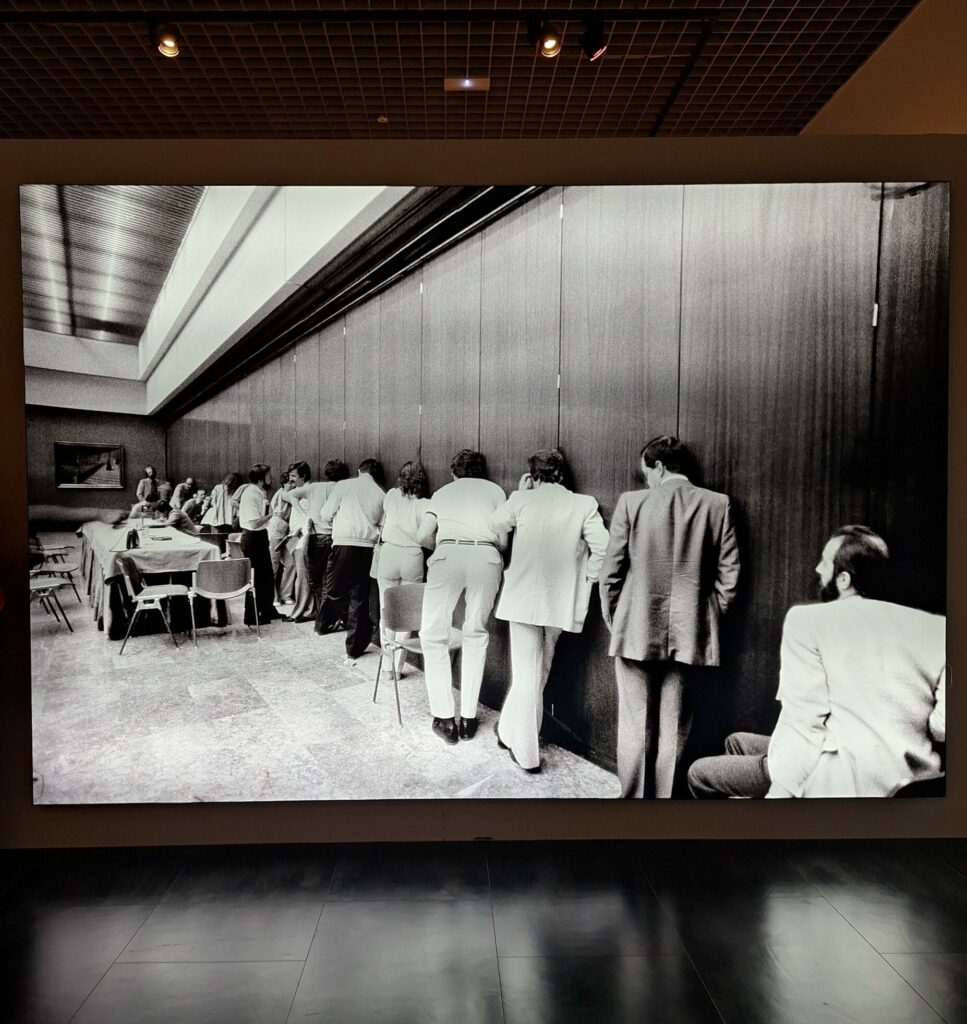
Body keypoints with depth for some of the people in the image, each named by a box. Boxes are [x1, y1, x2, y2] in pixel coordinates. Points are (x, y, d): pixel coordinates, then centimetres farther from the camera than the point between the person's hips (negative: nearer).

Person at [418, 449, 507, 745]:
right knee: (476, 636, 15)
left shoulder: (443, 492, 23)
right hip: (486, 558, 1)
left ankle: (445, 718, 10)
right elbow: (503, 541, 12)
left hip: (448, 555, -1)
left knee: (434, 636, 12)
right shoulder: (495, 491, 21)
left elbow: (425, 538, 13)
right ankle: (469, 717, 18)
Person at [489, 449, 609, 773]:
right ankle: (511, 730, 37)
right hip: (562, 601, 2)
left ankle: (526, 753, 16)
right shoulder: (584, 504, -6)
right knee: (538, 673, 21)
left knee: (526, 674, 8)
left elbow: (496, 524, 11)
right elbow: (602, 546, -14)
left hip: (524, 598, -1)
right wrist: (586, 579, 0)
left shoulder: (522, 499, -6)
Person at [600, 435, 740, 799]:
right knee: (674, 727, 12)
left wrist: (611, 617, 9)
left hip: (636, 631, -2)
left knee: (635, 725, 10)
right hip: (690, 633, 2)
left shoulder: (631, 502, -7)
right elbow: (728, 574, 0)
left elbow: (611, 569, -4)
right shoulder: (716, 504, -2)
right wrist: (709, 619, 11)